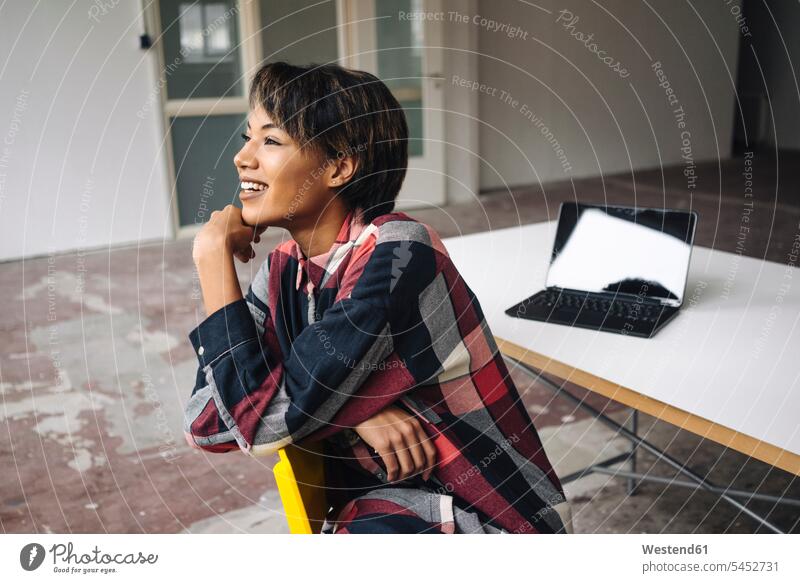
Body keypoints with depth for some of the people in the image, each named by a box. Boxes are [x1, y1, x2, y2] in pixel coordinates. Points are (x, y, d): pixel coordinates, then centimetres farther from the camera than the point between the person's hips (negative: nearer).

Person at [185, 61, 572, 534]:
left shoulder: (395, 253, -22)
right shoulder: (286, 269, 0)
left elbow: (263, 421, -22)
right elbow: (203, 419, -7)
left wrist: (215, 254, -17)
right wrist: (350, 408, -20)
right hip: (376, 503, 6)